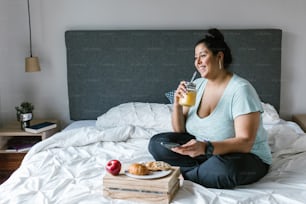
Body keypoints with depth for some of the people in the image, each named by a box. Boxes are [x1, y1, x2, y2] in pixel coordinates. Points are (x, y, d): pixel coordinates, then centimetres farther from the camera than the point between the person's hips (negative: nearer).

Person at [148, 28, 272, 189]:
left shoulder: (241, 89, -18)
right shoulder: (197, 85, 2)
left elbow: (244, 143, -25)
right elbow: (180, 131, 4)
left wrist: (206, 148, -40)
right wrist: (177, 105, -15)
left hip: (246, 156, -6)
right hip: (202, 150, 6)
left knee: (224, 168, -40)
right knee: (157, 143, -11)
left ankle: (183, 173, -13)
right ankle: (208, 170, -14)